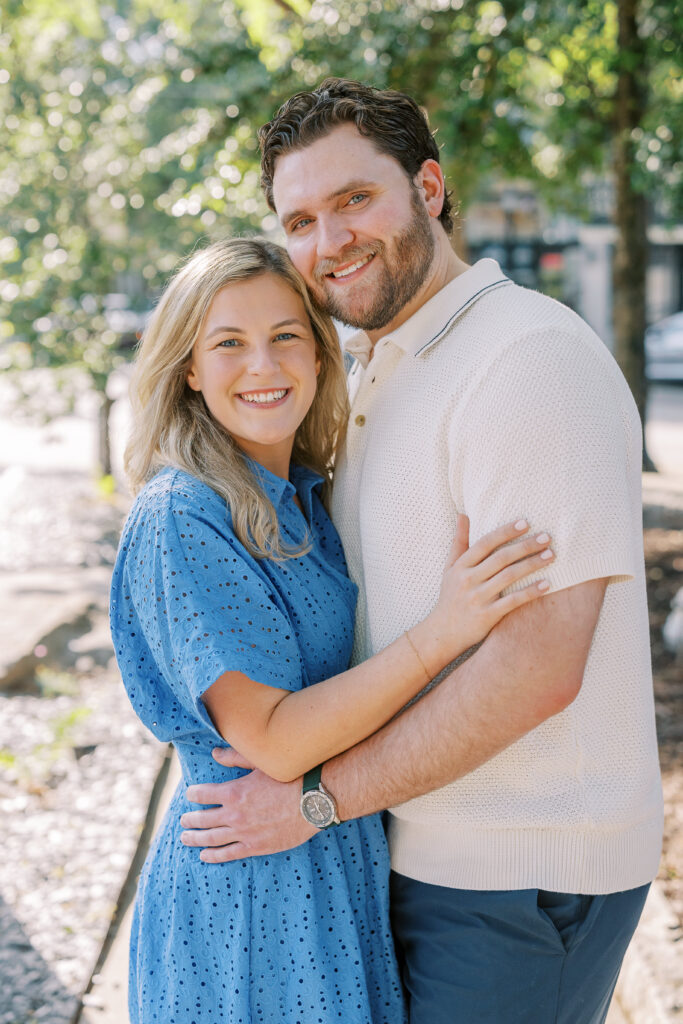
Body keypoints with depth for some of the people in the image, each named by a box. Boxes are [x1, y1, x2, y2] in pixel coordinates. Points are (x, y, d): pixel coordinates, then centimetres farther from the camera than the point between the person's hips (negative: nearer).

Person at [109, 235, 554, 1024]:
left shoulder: (307, 499, 4)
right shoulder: (179, 517, -20)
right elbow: (270, 740, -24)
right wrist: (441, 632, -27)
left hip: (349, 865, 7)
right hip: (252, 891, -7)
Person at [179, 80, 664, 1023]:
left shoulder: (531, 357, -19)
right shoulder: (375, 374, 11)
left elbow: (538, 665, -25)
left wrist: (317, 797, -19)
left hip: (519, 879, -9)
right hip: (421, 853, 9)